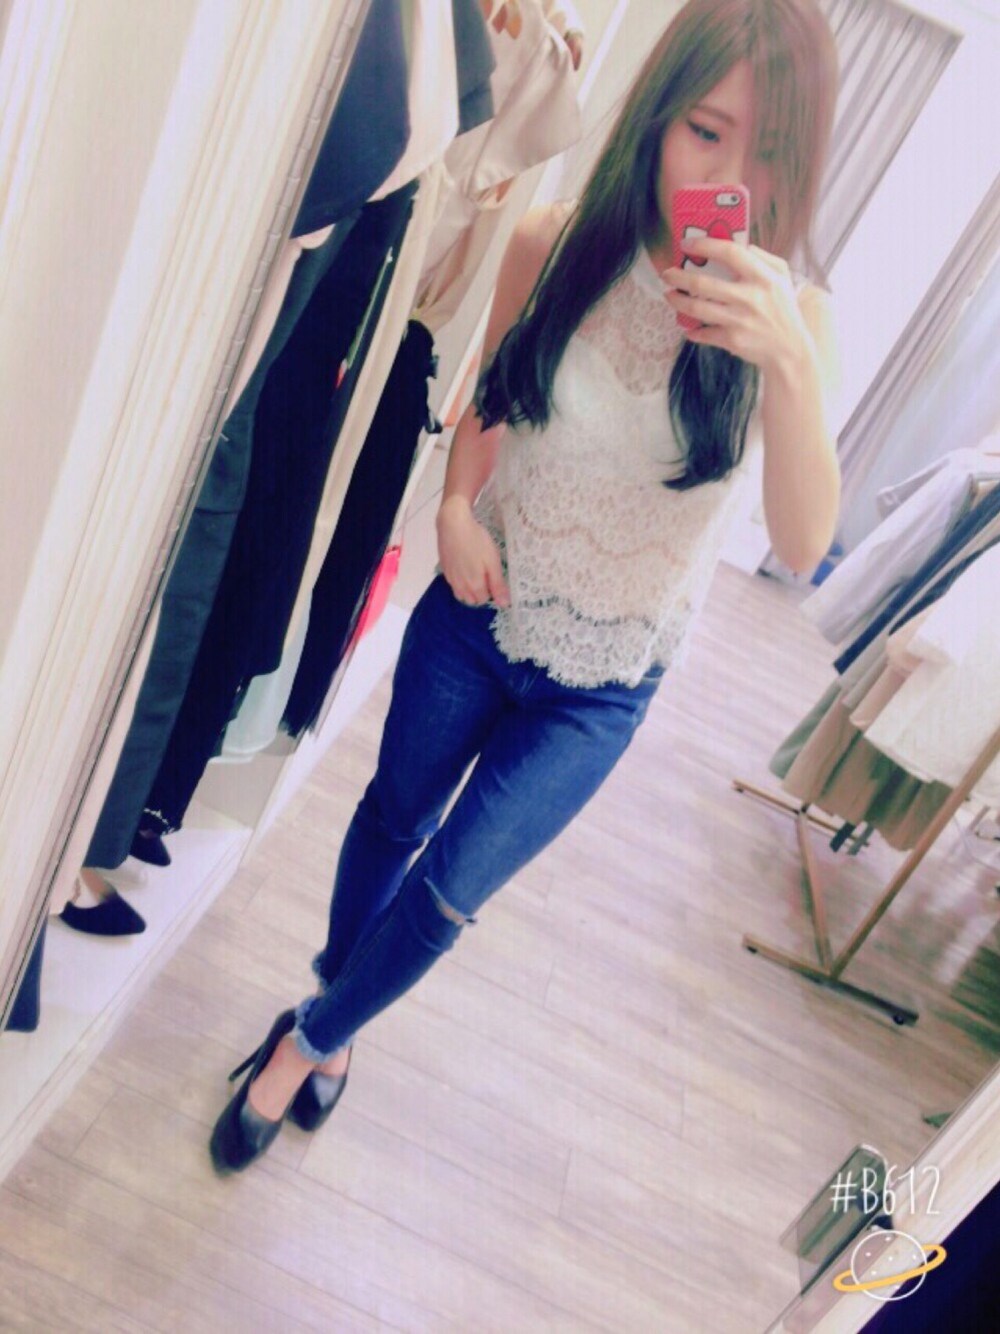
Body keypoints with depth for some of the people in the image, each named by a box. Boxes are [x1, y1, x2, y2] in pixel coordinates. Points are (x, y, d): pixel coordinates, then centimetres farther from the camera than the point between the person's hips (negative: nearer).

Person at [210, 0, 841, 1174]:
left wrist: (789, 362, -42)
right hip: (475, 617, 2)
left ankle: (314, 1036, 35)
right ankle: (331, 1012, 49)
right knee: (394, 818, 18)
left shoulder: (789, 316, -15)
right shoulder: (553, 247, -12)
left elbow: (805, 545, -27)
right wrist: (457, 504, -13)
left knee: (447, 891, 2)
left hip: (598, 688, -1)